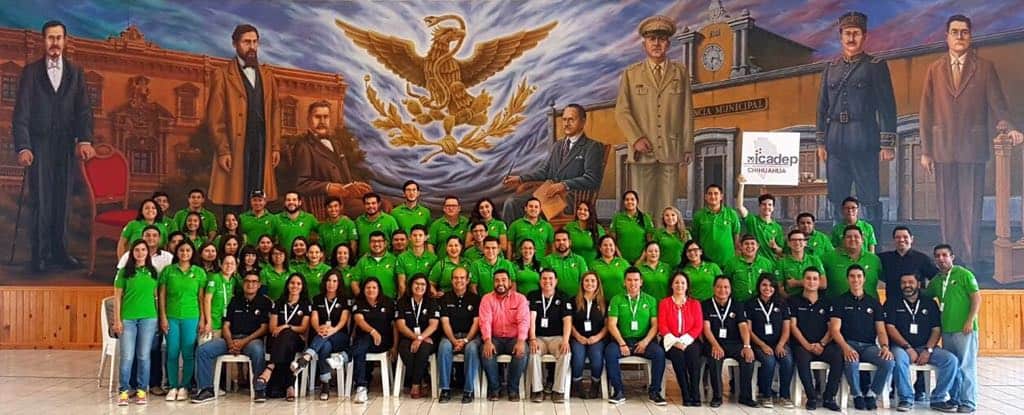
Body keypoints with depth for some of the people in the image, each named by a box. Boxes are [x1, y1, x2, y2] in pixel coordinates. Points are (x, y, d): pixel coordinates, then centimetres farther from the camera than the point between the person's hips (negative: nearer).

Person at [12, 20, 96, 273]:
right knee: (40, 201, -4)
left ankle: (59, 250, 12)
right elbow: (20, 114, -1)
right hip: (39, 145, -2)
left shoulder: (76, 73, 11)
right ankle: (40, 256, 1)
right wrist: (22, 147, -14)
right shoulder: (31, 71, 5)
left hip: (66, 146, 2)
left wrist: (85, 140, -11)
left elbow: (83, 110, 5)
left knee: (63, 201, 4)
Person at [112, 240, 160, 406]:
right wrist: (117, 320, -5)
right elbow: (117, 297, 1)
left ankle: (141, 390, 12)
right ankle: (123, 391, 7)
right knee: (127, 356, -3)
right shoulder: (124, 272, 1)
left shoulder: (153, 272, 8)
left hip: (148, 318, 2)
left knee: (144, 356, 4)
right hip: (128, 318, -2)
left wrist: (159, 317, 7)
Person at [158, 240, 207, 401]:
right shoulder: (168, 271, 4)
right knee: (172, 353, 2)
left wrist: (202, 320, 2)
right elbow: (162, 295, 5)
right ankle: (173, 387, 12)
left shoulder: (199, 272, 5)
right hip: (171, 317, 0)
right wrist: (163, 317, -1)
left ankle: (184, 387, 13)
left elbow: (201, 297, 6)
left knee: (188, 353, 2)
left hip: (191, 317, 0)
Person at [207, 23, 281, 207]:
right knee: (235, 196, -2)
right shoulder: (222, 74, 1)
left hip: (262, 144, 4)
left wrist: (275, 146, 7)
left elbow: (275, 111, 13)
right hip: (235, 146, -3)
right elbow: (215, 116, -3)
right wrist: (222, 150, -10)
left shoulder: (267, 74, 15)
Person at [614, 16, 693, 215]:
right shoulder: (631, 74, 10)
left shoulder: (680, 73, 13)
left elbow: (687, 111, 11)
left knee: (667, 209, 0)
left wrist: (688, 147, 5)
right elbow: (621, 111, 4)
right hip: (642, 151, -1)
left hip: (671, 151, 1)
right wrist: (636, 138, -9)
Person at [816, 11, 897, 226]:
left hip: (864, 142, -4)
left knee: (869, 198, -3)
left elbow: (887, 106, -1)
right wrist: (821, 142, 11)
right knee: (837, 200, 7)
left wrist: (887, 144, -7)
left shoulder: (875, 65, 3)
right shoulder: (831, 67, 16)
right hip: (835, 142, 4)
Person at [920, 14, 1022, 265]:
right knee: (946, 208, 5)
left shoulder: (985, 68, 7)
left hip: (973, 147, -1)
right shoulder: (934, 70, 11)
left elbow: (997, 104, 3)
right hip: (943, 148, 2)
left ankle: (971, 260, 4)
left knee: (971, 207, -2)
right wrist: (925, 151, 4)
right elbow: (927, 112, 9)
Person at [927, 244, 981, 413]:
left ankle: (968, 402, 3)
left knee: (966, 366, -2)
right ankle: (955, 399, 20)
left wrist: (970, 321, -13)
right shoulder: (936, 280, 12)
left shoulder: (963, 274, -4)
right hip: (947, 329, 6)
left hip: (964, 329, -6)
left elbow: (977, 298, -7)